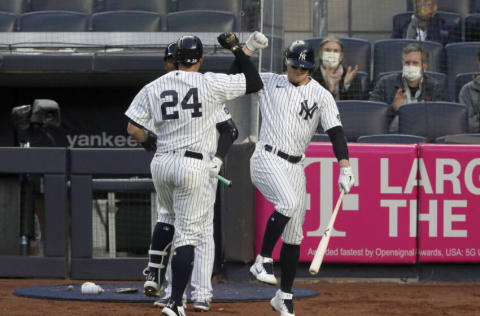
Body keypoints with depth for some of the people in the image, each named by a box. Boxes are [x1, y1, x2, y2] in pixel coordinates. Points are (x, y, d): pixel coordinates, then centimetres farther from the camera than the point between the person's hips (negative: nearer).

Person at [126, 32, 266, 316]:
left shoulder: (153, 88, 3)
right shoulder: (212, 83, -7)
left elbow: (133, 129, 2)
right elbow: (255, 83, 0)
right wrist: (236, 48, 7)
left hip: (161, 164, 4)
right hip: (194, 165, -4)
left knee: (171, 219, 31)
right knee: (188, 234, -3)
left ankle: (155, 274, 26)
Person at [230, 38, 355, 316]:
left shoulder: (322, 96, 3)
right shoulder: (269, 83, 6)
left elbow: (336, 132, -6)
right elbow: (236, 77, 6)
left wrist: (345, 169, -18)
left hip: (295, 167, 3)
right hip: (267, 158, -3)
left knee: (294, 235, 4)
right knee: (288, 202, -31)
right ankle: (263, 261, -19)